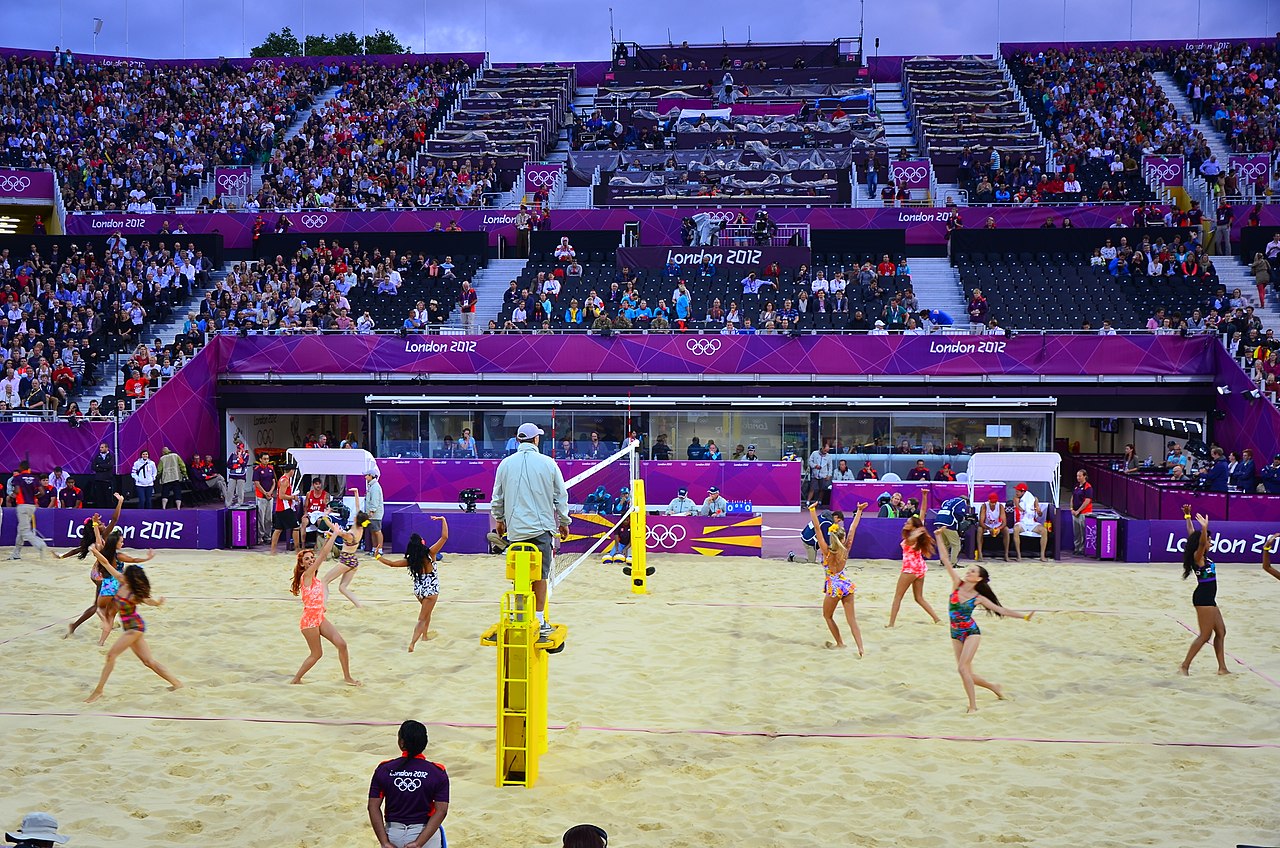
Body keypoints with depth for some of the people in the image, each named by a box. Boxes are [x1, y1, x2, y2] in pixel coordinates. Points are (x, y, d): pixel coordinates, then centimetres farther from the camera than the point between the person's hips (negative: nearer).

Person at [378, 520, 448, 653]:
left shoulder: (410, 560, -6)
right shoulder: (430, 553, -15)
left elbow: (392, 563, 0)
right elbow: (444, 537, -18)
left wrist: (378, 557, 14)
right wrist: (443, 519, -9)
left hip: (418, 589, 4)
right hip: (431, 589, -4)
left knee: (427, 611, 32)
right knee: (422, 619, -2)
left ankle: (425, 634, 39)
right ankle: (412, 643, -15)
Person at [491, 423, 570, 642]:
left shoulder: (506, 464, 3)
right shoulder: (548, 463, -2)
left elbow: (497, 498, 11)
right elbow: (561, 497, 4)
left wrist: (499, 520, 28)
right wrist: (563, 522, 17)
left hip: (515, 529, 2)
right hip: (542, 528, -2)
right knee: (540, 575, 2)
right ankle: (540, 621, 3)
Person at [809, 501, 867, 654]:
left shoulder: (826, 550, -14)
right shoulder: (845, 549, -6)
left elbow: (817, 529, -20)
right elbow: (853, 528, 1)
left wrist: (812, 510, -22)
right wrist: (859, 511, 9)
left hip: (834, 586, -3)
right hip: (846, 584, 3)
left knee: (827, 616, 20)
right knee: (851, 619, 5)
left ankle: (840, 643, 24)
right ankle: (860, 648, -4)